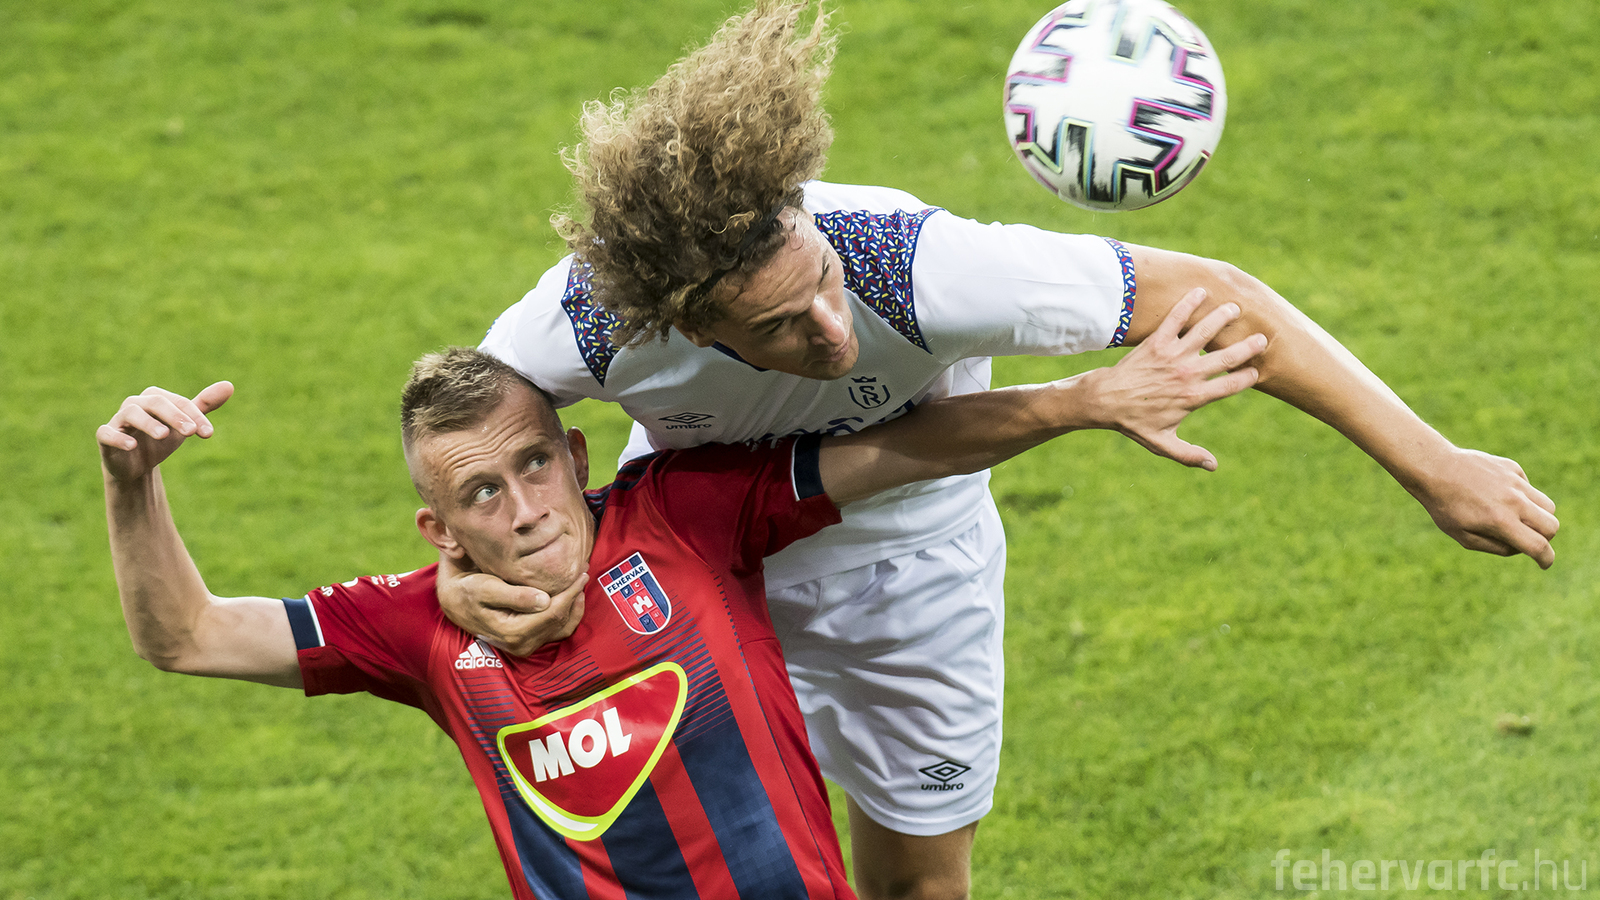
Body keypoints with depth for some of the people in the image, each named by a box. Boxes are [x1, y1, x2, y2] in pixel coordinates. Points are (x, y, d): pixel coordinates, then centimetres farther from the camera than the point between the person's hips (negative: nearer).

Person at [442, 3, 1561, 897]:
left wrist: (1431, 465, -37)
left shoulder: (917, 267, -45)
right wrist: (457, 578, -35)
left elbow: (1204, 297, -38)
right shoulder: (593, 320, -38)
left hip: (903, 551, 0)